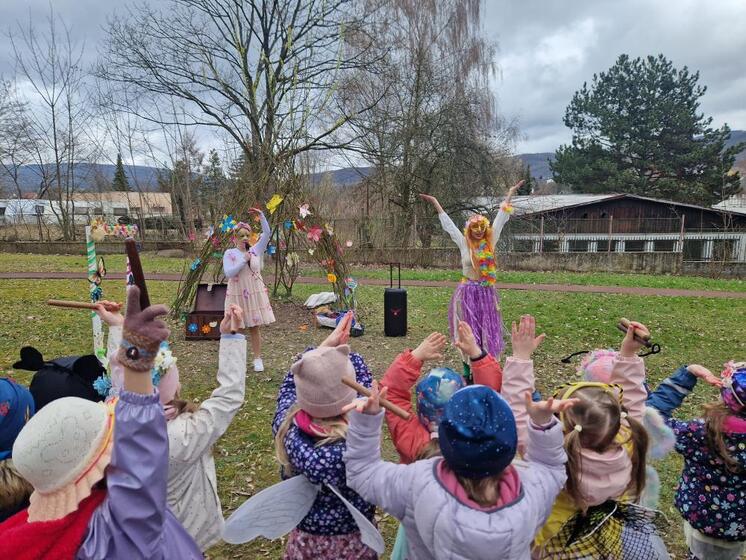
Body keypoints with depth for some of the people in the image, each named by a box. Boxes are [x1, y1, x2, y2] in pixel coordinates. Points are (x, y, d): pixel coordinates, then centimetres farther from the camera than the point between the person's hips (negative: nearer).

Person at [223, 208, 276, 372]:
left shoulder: (255, 250, 3)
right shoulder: (229, 253, -3)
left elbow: (267, 234, -6)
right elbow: (228, 273, -15)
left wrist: (261, 216, -13)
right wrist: (243, 261, -18)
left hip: (255, 295, 2)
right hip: (237, 295, -2)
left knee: (254, 328, 8)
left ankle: (257, 359, 16)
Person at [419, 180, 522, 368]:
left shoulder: (491, 242, 4)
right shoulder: (464, 244, 0)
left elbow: (501, 218, 7)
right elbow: (448, 224, 4)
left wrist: (510, 194, 11)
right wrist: (435, 202, 8)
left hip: (487, 293, 2)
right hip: (468, 293, -2)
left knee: (487, 331, 4)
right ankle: (468, 369, 10)